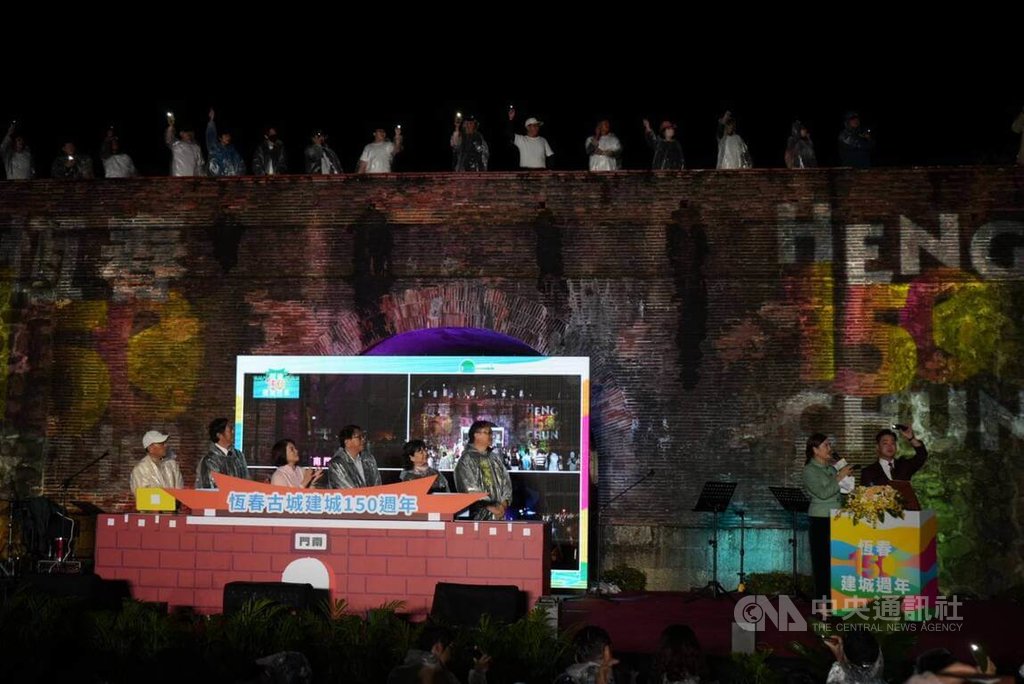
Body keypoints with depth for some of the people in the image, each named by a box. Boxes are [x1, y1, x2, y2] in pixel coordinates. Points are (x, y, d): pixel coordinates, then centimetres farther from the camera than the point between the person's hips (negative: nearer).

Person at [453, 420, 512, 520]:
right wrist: (489, 507, -15)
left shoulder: (495, 458, 16)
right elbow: (469, 490, -12)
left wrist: (503, 504, -2)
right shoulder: (466, 460, -4)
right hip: (479, 515, -6)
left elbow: (506, 482, 14)